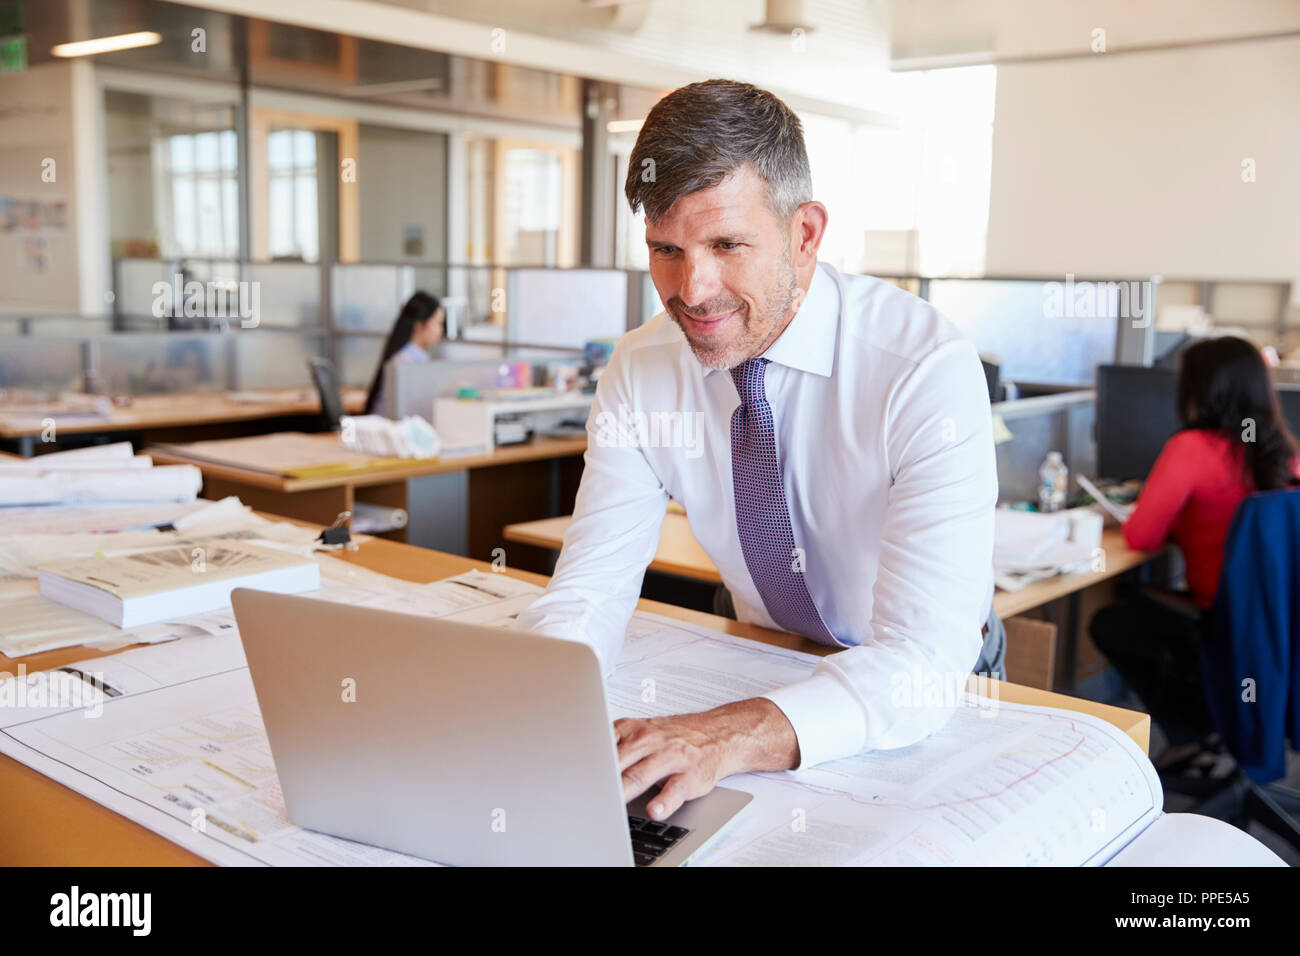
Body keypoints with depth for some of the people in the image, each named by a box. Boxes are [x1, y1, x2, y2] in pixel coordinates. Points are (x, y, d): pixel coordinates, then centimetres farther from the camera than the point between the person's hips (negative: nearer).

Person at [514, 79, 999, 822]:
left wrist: (729, 737, -48)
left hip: (927, 685, -2)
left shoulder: (927, 367, -26)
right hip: (768, 661, 3)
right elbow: (591, 587, -11)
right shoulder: (640, 373, -11)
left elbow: (925, 655, -33)